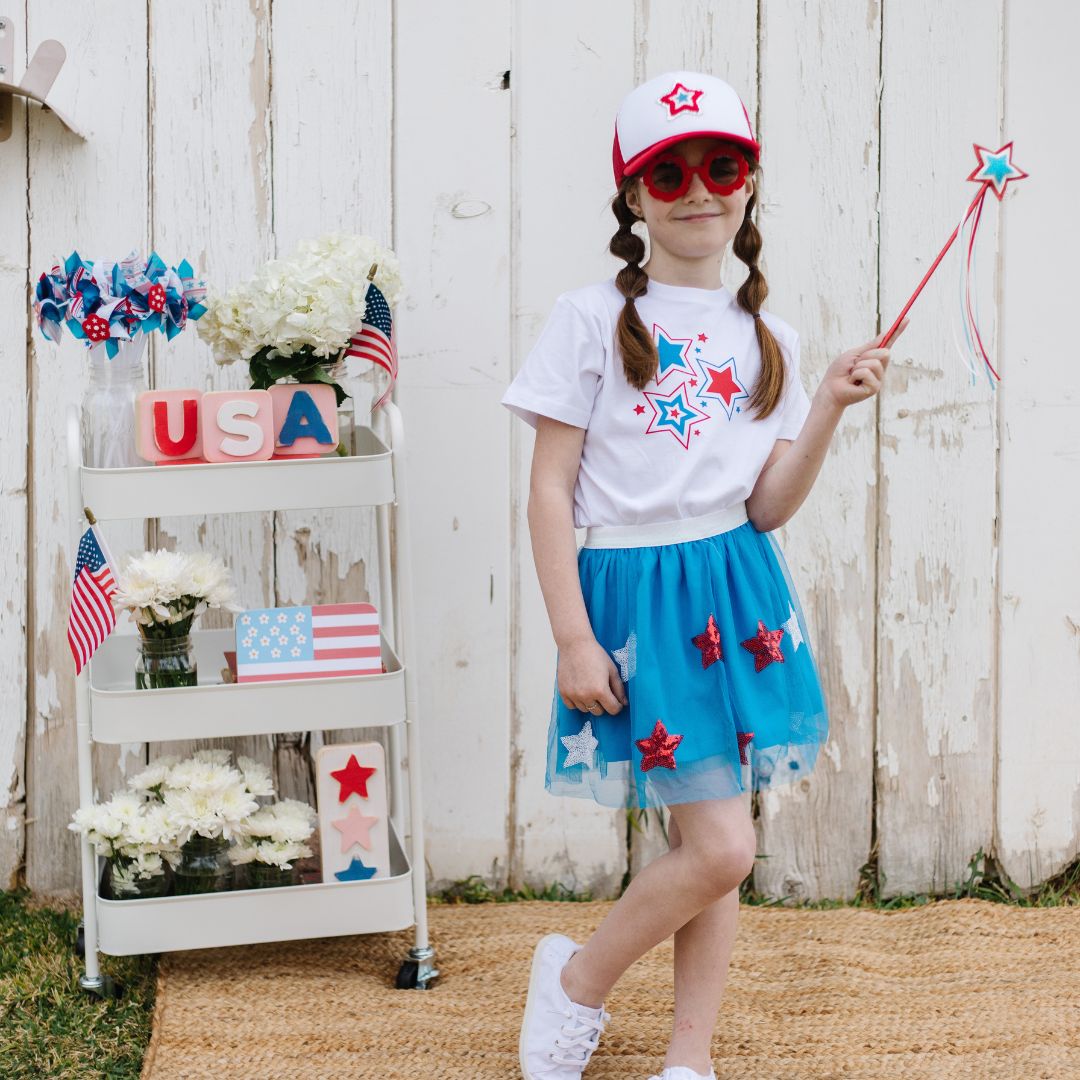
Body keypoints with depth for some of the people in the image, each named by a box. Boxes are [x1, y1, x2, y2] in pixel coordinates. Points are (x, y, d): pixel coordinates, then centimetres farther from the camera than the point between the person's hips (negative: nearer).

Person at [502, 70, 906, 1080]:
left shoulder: (766, 340, 9)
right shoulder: (592, 321, -5)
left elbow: (768, 506, 4)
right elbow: (551, 489, -6)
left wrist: (830, 408, -9)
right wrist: (572, 639, -11)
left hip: (738, 590, 5)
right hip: (634, 591, -5)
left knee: (708, 840, 9)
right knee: (720, 846, -10)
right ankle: (576, 978, 15)